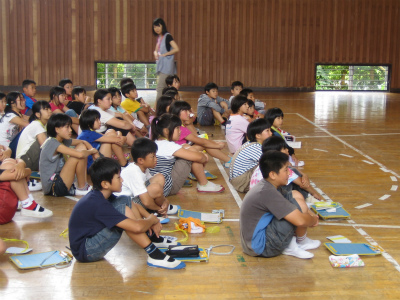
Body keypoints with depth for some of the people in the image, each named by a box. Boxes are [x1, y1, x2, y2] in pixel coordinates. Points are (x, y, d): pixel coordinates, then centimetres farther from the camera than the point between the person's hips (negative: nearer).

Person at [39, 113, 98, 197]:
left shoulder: (63, 141, 8)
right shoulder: (52, 143, -19)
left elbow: (84, 142, 19)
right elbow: (80, 154, -29)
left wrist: (94, 152, -1)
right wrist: (92, 151, -9)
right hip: (53, 188, -10)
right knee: (79, 155, -21)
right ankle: (82, 188, -4)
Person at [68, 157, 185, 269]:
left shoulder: (100, 195, 2)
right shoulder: (97, 204, -28)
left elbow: (133, 205, 16)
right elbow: (137, 227, -32)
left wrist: (149, 218, -3)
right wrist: (152, 220, -10)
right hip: (85, 252, -10)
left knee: (126, 200, 3)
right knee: (123, 209, -25)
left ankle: (154, 239, 8)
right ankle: (155, 256, -22)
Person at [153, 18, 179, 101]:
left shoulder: (167, 36, -9)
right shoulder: (159, 37, 15)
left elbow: (176, 49, -19)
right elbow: (156, 50, 27)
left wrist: (165, 54, -14)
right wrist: (155, 53, 4)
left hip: (166, 66, -9)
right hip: (160, 65, 9)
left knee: (160, 88, -14)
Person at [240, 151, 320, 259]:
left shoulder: (263, 186, 6)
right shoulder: (268, 193, -23)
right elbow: (300, 220, -25)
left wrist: (310, 214, 8)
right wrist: (314, 220, -2)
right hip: (262, 248, -10)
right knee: (300, 206, -16)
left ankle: (290, 246, 8)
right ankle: (302, 243, 9)